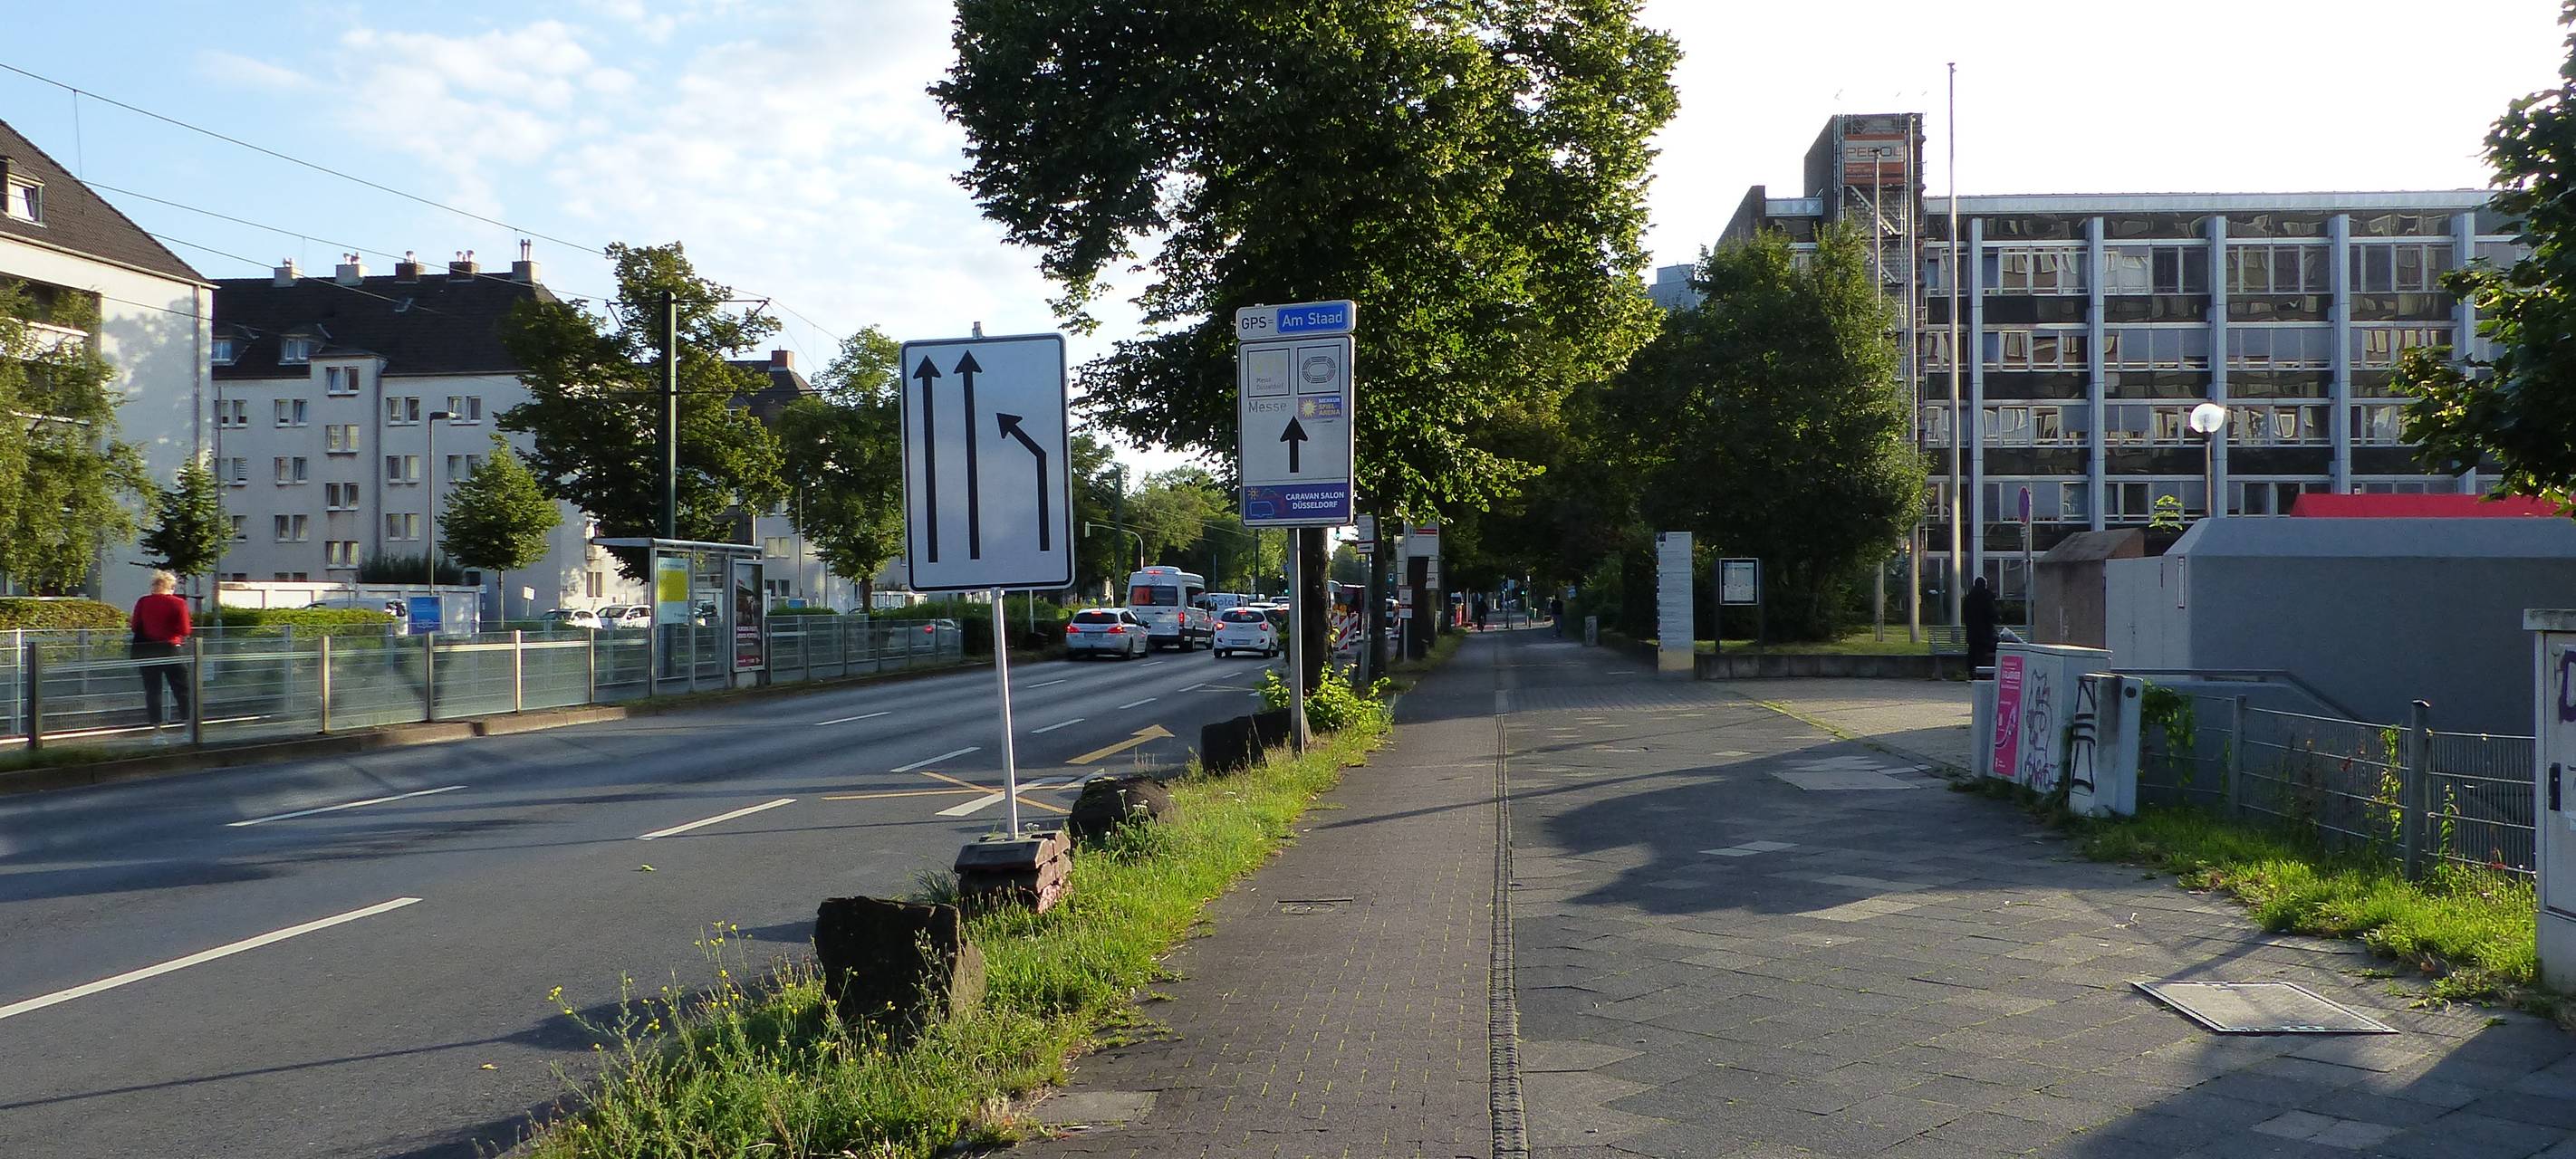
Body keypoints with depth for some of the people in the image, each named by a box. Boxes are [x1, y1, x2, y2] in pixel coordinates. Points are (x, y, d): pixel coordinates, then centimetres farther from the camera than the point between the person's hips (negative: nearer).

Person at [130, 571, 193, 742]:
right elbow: (185, 631, -10)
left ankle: (157, 731, 3)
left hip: (147, 650, 2)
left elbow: (135, 627, 4)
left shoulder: (143, 602, -2)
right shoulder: (178, 604, -9)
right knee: (181, 689, 8)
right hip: (170, 649, -2)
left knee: (152, 691, 6)